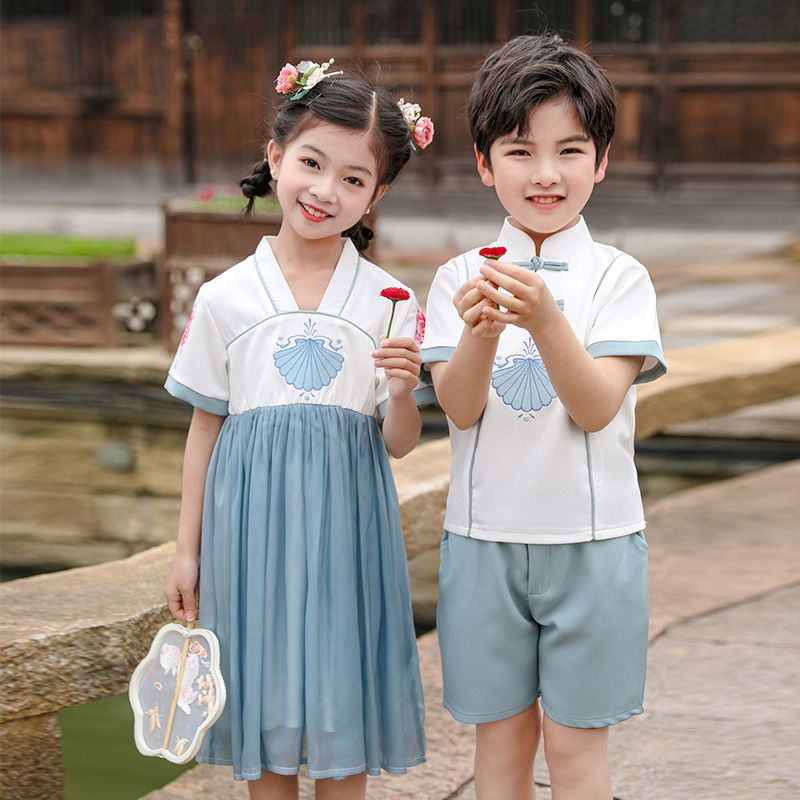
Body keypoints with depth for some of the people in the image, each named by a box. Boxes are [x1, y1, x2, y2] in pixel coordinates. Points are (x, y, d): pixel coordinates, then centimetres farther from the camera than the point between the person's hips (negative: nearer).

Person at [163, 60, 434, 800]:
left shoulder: (390, 302, -2)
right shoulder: (225, 298, -1)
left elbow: (399, 443, 1)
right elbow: (206, 426, 7)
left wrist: (401, 391, -20)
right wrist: (188, 548, 8)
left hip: (346, 521, 0)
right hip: (254, 516, 0)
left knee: (345, 724, 7)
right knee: (266, 701, 9)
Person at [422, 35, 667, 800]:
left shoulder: (619, 278, -4)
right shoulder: (460, 278, 1)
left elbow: (597, 407, -15)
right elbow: (458, 407, -9)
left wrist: (545, 319, -31)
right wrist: (481, 332, -29)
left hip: (591, 541, -2)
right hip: (484, 538, 2)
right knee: (500, 737, 12)